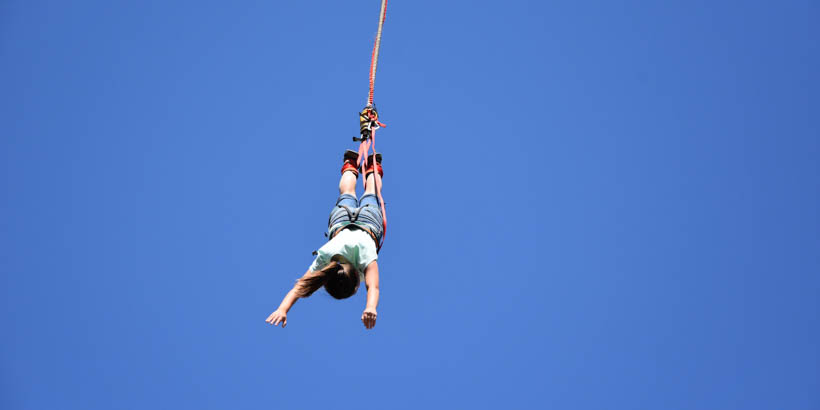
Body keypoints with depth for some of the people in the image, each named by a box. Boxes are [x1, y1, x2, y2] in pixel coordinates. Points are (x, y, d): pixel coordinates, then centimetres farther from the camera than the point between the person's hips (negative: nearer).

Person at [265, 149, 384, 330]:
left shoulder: (366, 257, -49)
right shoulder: (323, 258, -43)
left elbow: (373, 286, -61)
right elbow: (299, 286, -49)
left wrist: (370, 308, -82)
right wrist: (282, 309, -68)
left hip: (368, 220, -1)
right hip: (341, 220, 1)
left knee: (370, 195, 35)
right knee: (347, 194, 37)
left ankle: (373, 166, 64)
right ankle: (350, 164, 65)